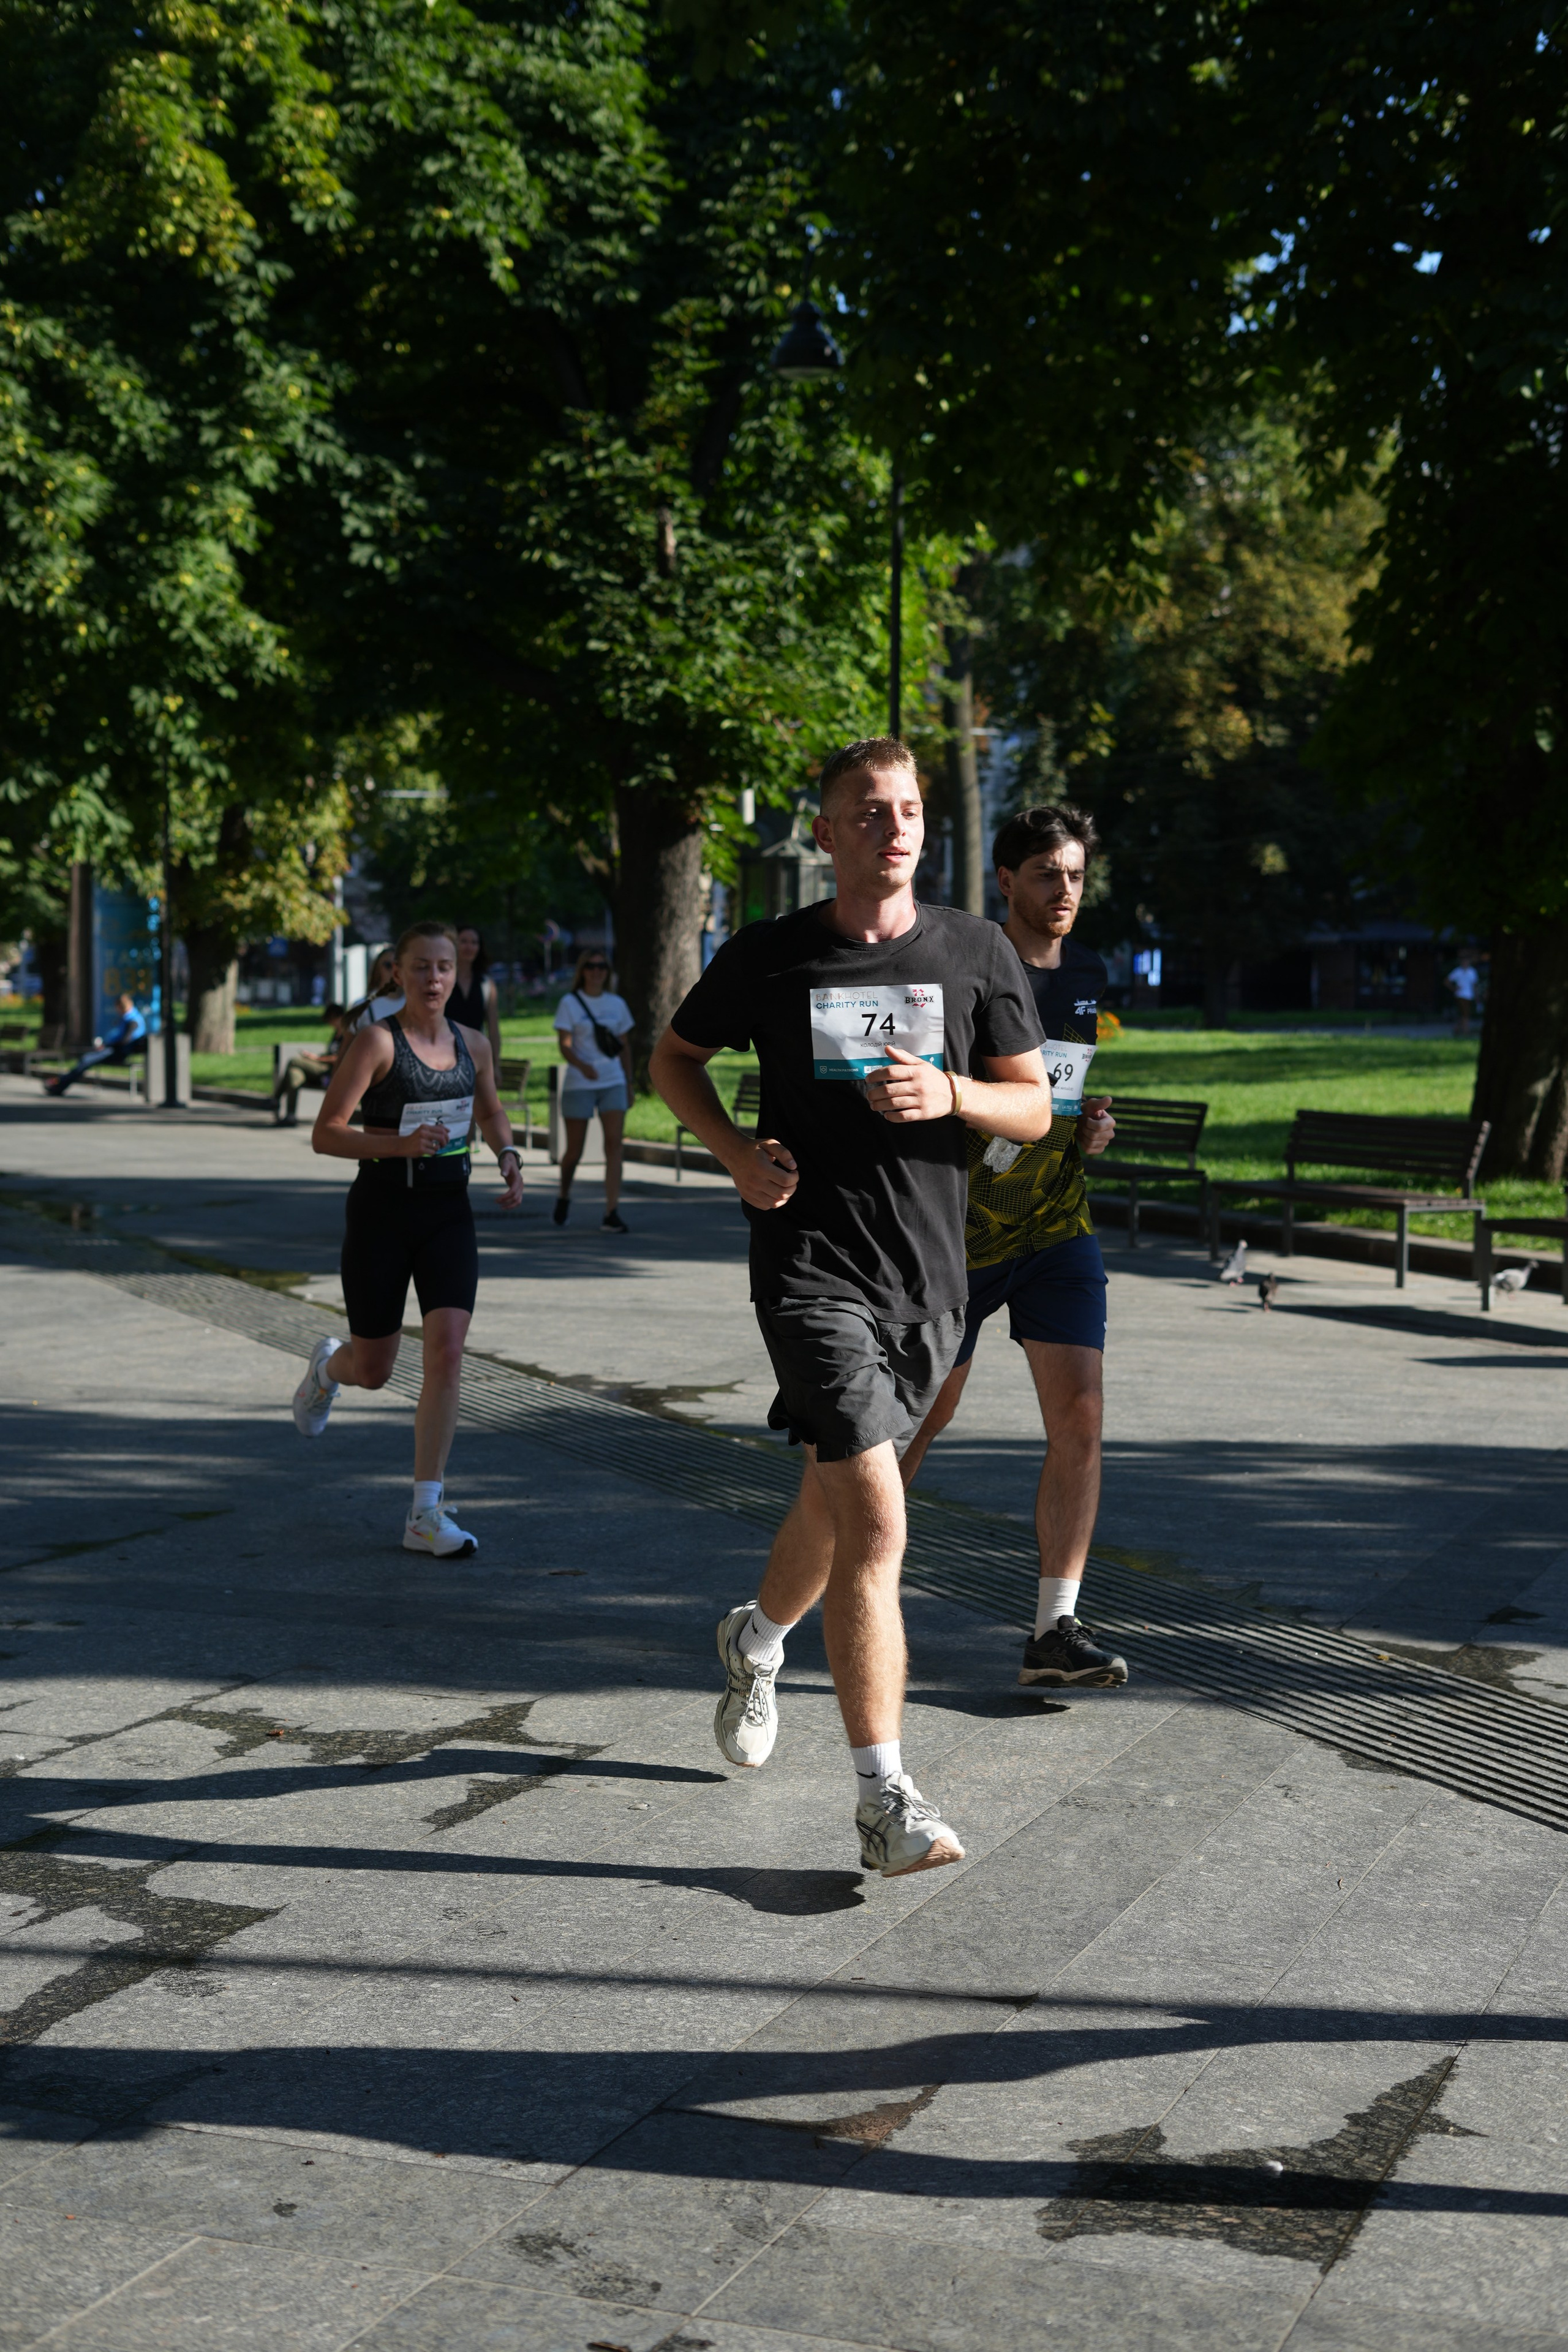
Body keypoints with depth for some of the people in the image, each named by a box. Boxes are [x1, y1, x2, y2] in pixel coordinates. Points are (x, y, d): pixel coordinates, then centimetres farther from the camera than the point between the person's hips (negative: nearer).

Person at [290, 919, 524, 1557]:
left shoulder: (473, 1044, 5)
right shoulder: (377, 1042, -11)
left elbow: (492, 1111, 24)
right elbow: (326, 1133, -14)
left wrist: (508, 1155, 4)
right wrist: (402, 1143, -27)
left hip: (448, 1211, 4)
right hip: (381, 1211, -3)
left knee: (446, 1353, -12)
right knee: (374, 1370, 6)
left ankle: (426, 1513, -5)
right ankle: (327, 1367, 46)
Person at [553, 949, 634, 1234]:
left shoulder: (617, 1004, 11)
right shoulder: (570, 1003, 0)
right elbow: (564, 1044, -9)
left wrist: (629, 1083, 14)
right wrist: (581, 1065, -28)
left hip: (613, 1083, 2)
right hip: (579, 1085, -2)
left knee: (614, 1144, -12)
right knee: (574, 1150, 5)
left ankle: (612, 1213, -14)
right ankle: (564, 1196, 34)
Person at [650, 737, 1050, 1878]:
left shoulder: (975, 951, 4)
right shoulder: (769, 956, -1)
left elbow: (1033, 1108, 7)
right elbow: (675, 1058, 14)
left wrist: (950, 1094, -14)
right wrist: (738, 1151, -4)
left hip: (930, 1274, 4)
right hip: (812, 1266, -4)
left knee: (837, 1499, 21)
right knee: (876, 1525, -17)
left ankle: (758, 1637, 52)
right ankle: (886, 1800, -13)